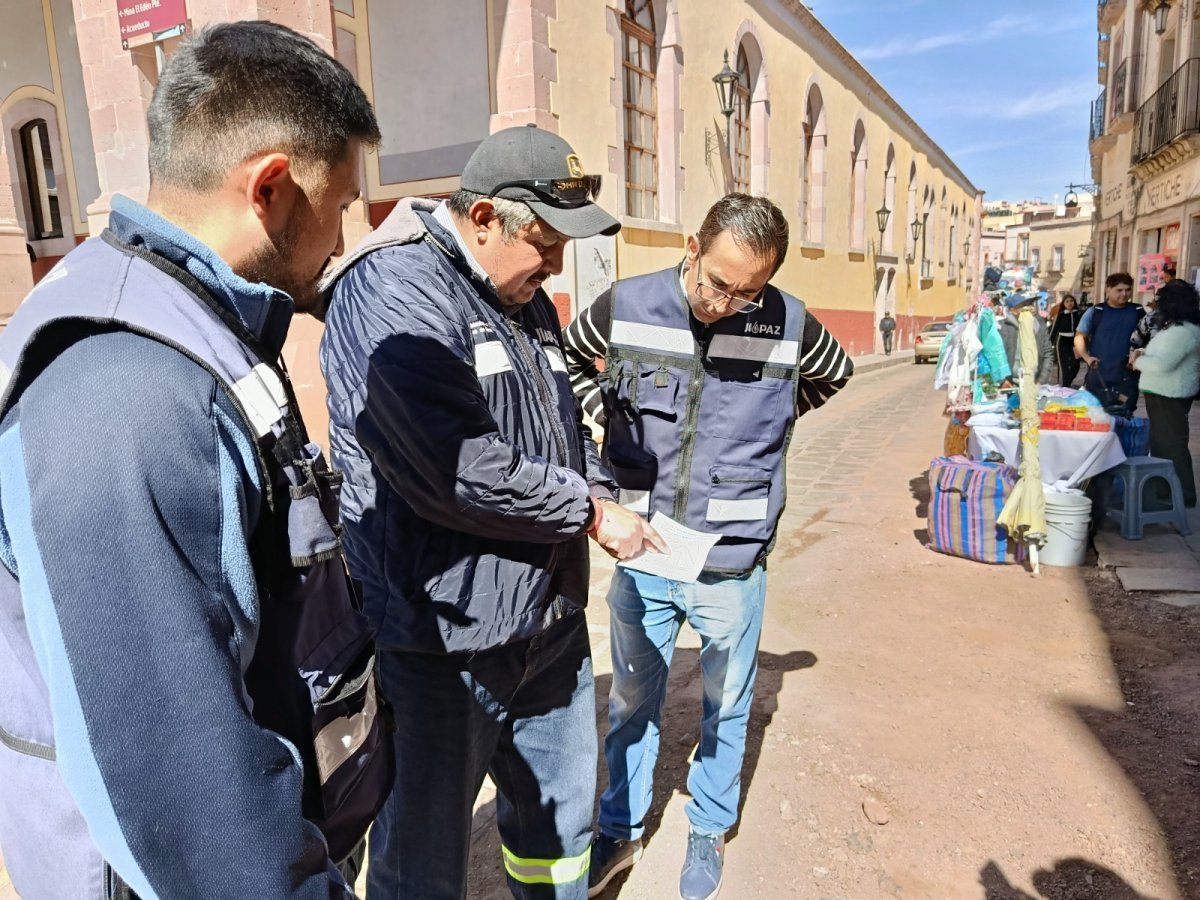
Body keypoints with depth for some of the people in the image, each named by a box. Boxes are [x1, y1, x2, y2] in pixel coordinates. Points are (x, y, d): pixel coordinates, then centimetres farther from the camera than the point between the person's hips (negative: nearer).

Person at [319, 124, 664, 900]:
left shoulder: (527, 302, 10)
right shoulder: (395, 291, -18)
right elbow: (455, 471, -28)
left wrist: (605, 496, -1)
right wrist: (588, 512, -15)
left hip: (550, 621, 8)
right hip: (443, 640, -8)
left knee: (560, 811, 25)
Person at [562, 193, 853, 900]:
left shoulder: (789, 324, -10)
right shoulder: (626, 306, -10)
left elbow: (835, 374, 13)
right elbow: (569, 358, 11)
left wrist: (765, 420, 4)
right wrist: (613, 419, 1)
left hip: (733, 562, 0)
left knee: (727, 706, 18)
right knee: (632, 702, 18)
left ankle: (710, 832, 44)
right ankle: (622, 831, 41)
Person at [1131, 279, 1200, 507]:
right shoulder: (1178, 327, 12)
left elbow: (1162, 365, -29)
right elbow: (1164, 354, 24)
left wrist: (1138, 361, -11)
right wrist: (1144, 353, 4)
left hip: (1169, 397, -11)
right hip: (1165, 394, 11)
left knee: (1171, 444, -4)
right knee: (1161, 441, 19)